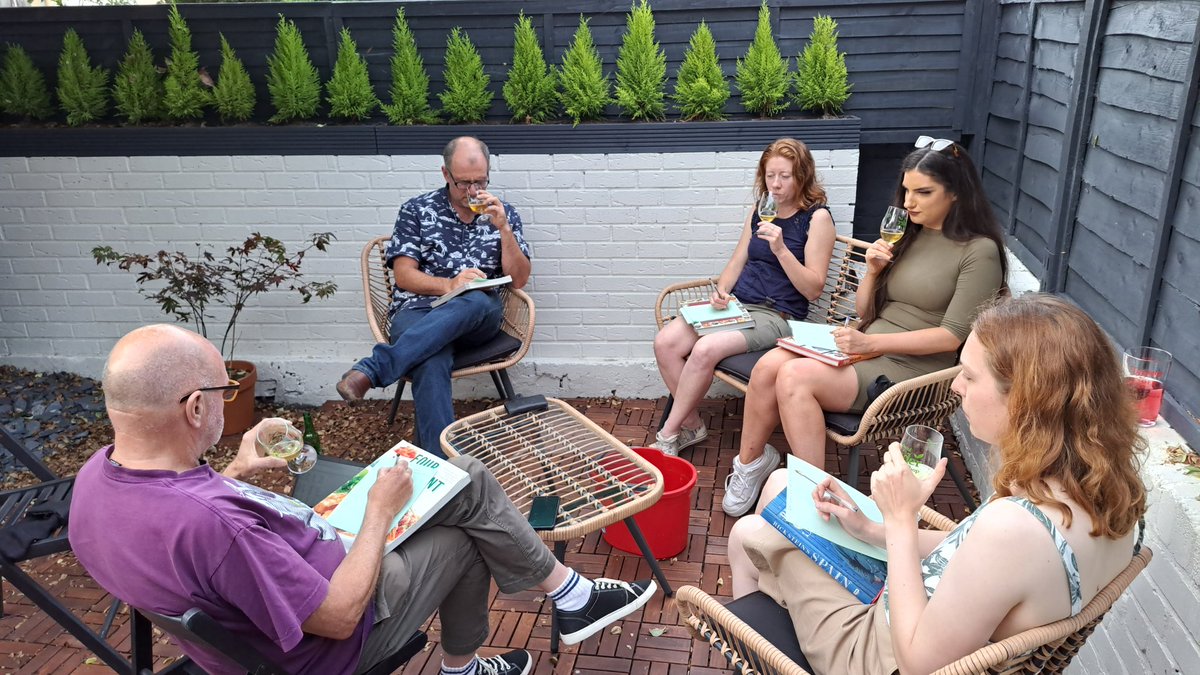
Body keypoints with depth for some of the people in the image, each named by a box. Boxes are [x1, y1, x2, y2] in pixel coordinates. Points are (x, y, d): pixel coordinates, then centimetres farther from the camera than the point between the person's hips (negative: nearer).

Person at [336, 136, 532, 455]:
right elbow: (403, 275, 2)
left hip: (479, 317, 2)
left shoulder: (503, 213, 13)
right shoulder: (417, 210, 9)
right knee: (431, 363, -38)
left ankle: (372, 368, -43)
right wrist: (449, 285, -17)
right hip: (418, 311, -1)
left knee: (476, 301, -38)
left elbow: (519, 279, 6)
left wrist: (503, 228, -7)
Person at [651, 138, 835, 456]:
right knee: (665, 342, -17)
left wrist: (781, 249, -21)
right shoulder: (760, 211, 14)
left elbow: (813, 288, -9)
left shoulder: (817, 218, -4)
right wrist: (721, 291, 0)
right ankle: (692, 425, 0)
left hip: (777, 315, -6)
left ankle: (668, 436, -11)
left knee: (705, 349, -30)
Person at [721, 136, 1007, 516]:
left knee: (795, 377, -28)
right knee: (769, 365, -20)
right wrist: (872, 272, -3)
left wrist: (870, 343, -20)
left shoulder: (979, 251, -6)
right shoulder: (905, 236, 15)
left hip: (910, 370, -6)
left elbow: (952, 336, -13)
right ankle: (749, 464, -4)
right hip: (865, 350, 6)